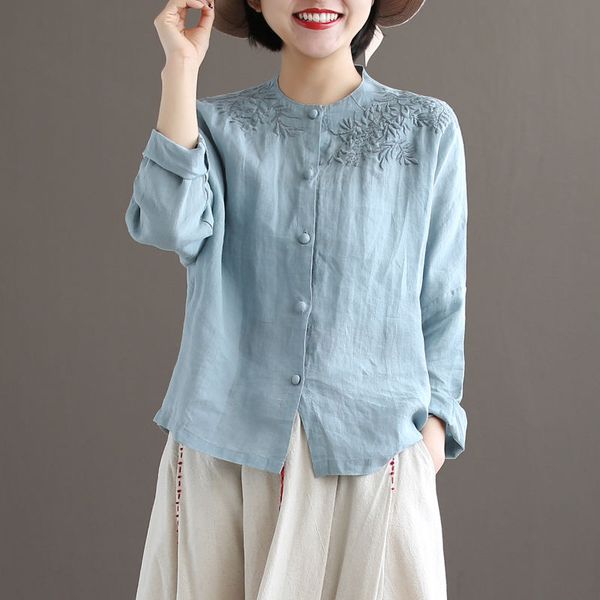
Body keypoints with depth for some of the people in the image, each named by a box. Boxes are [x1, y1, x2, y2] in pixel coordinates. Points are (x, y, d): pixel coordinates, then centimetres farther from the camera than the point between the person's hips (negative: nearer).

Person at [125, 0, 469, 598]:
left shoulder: (427, 128, 1)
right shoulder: (217, 123, 3)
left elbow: (441, 297, 6)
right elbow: (171, 227, -16)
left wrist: (434, 414, 1)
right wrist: (181, 68, -14)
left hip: (372, 446, 0)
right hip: (224, 445, 1)